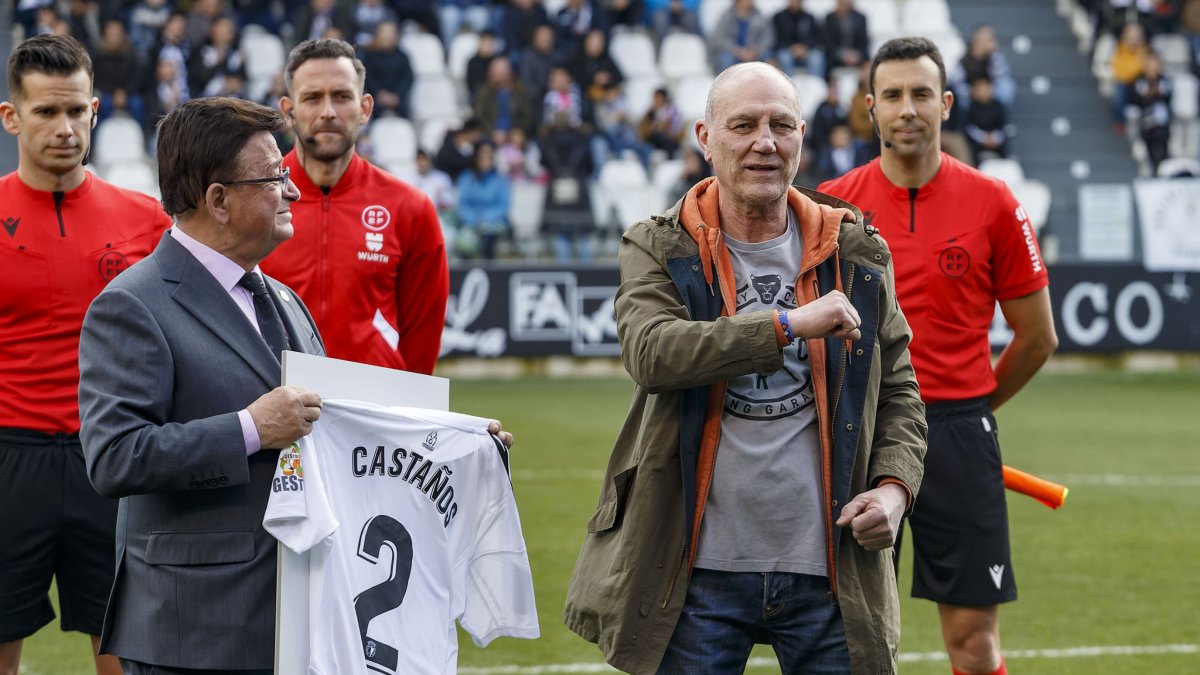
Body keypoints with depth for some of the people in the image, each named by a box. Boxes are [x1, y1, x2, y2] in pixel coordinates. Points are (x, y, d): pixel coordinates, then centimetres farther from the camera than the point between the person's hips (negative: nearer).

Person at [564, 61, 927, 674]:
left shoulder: (856, 255, 9)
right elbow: (650, 352, -19)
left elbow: (898, 392, 15)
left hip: (828, 575, 2)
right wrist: (789, 324, -25)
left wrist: (894, 485, -4)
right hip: (697, 573, -2)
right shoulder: (658, 250, 1)